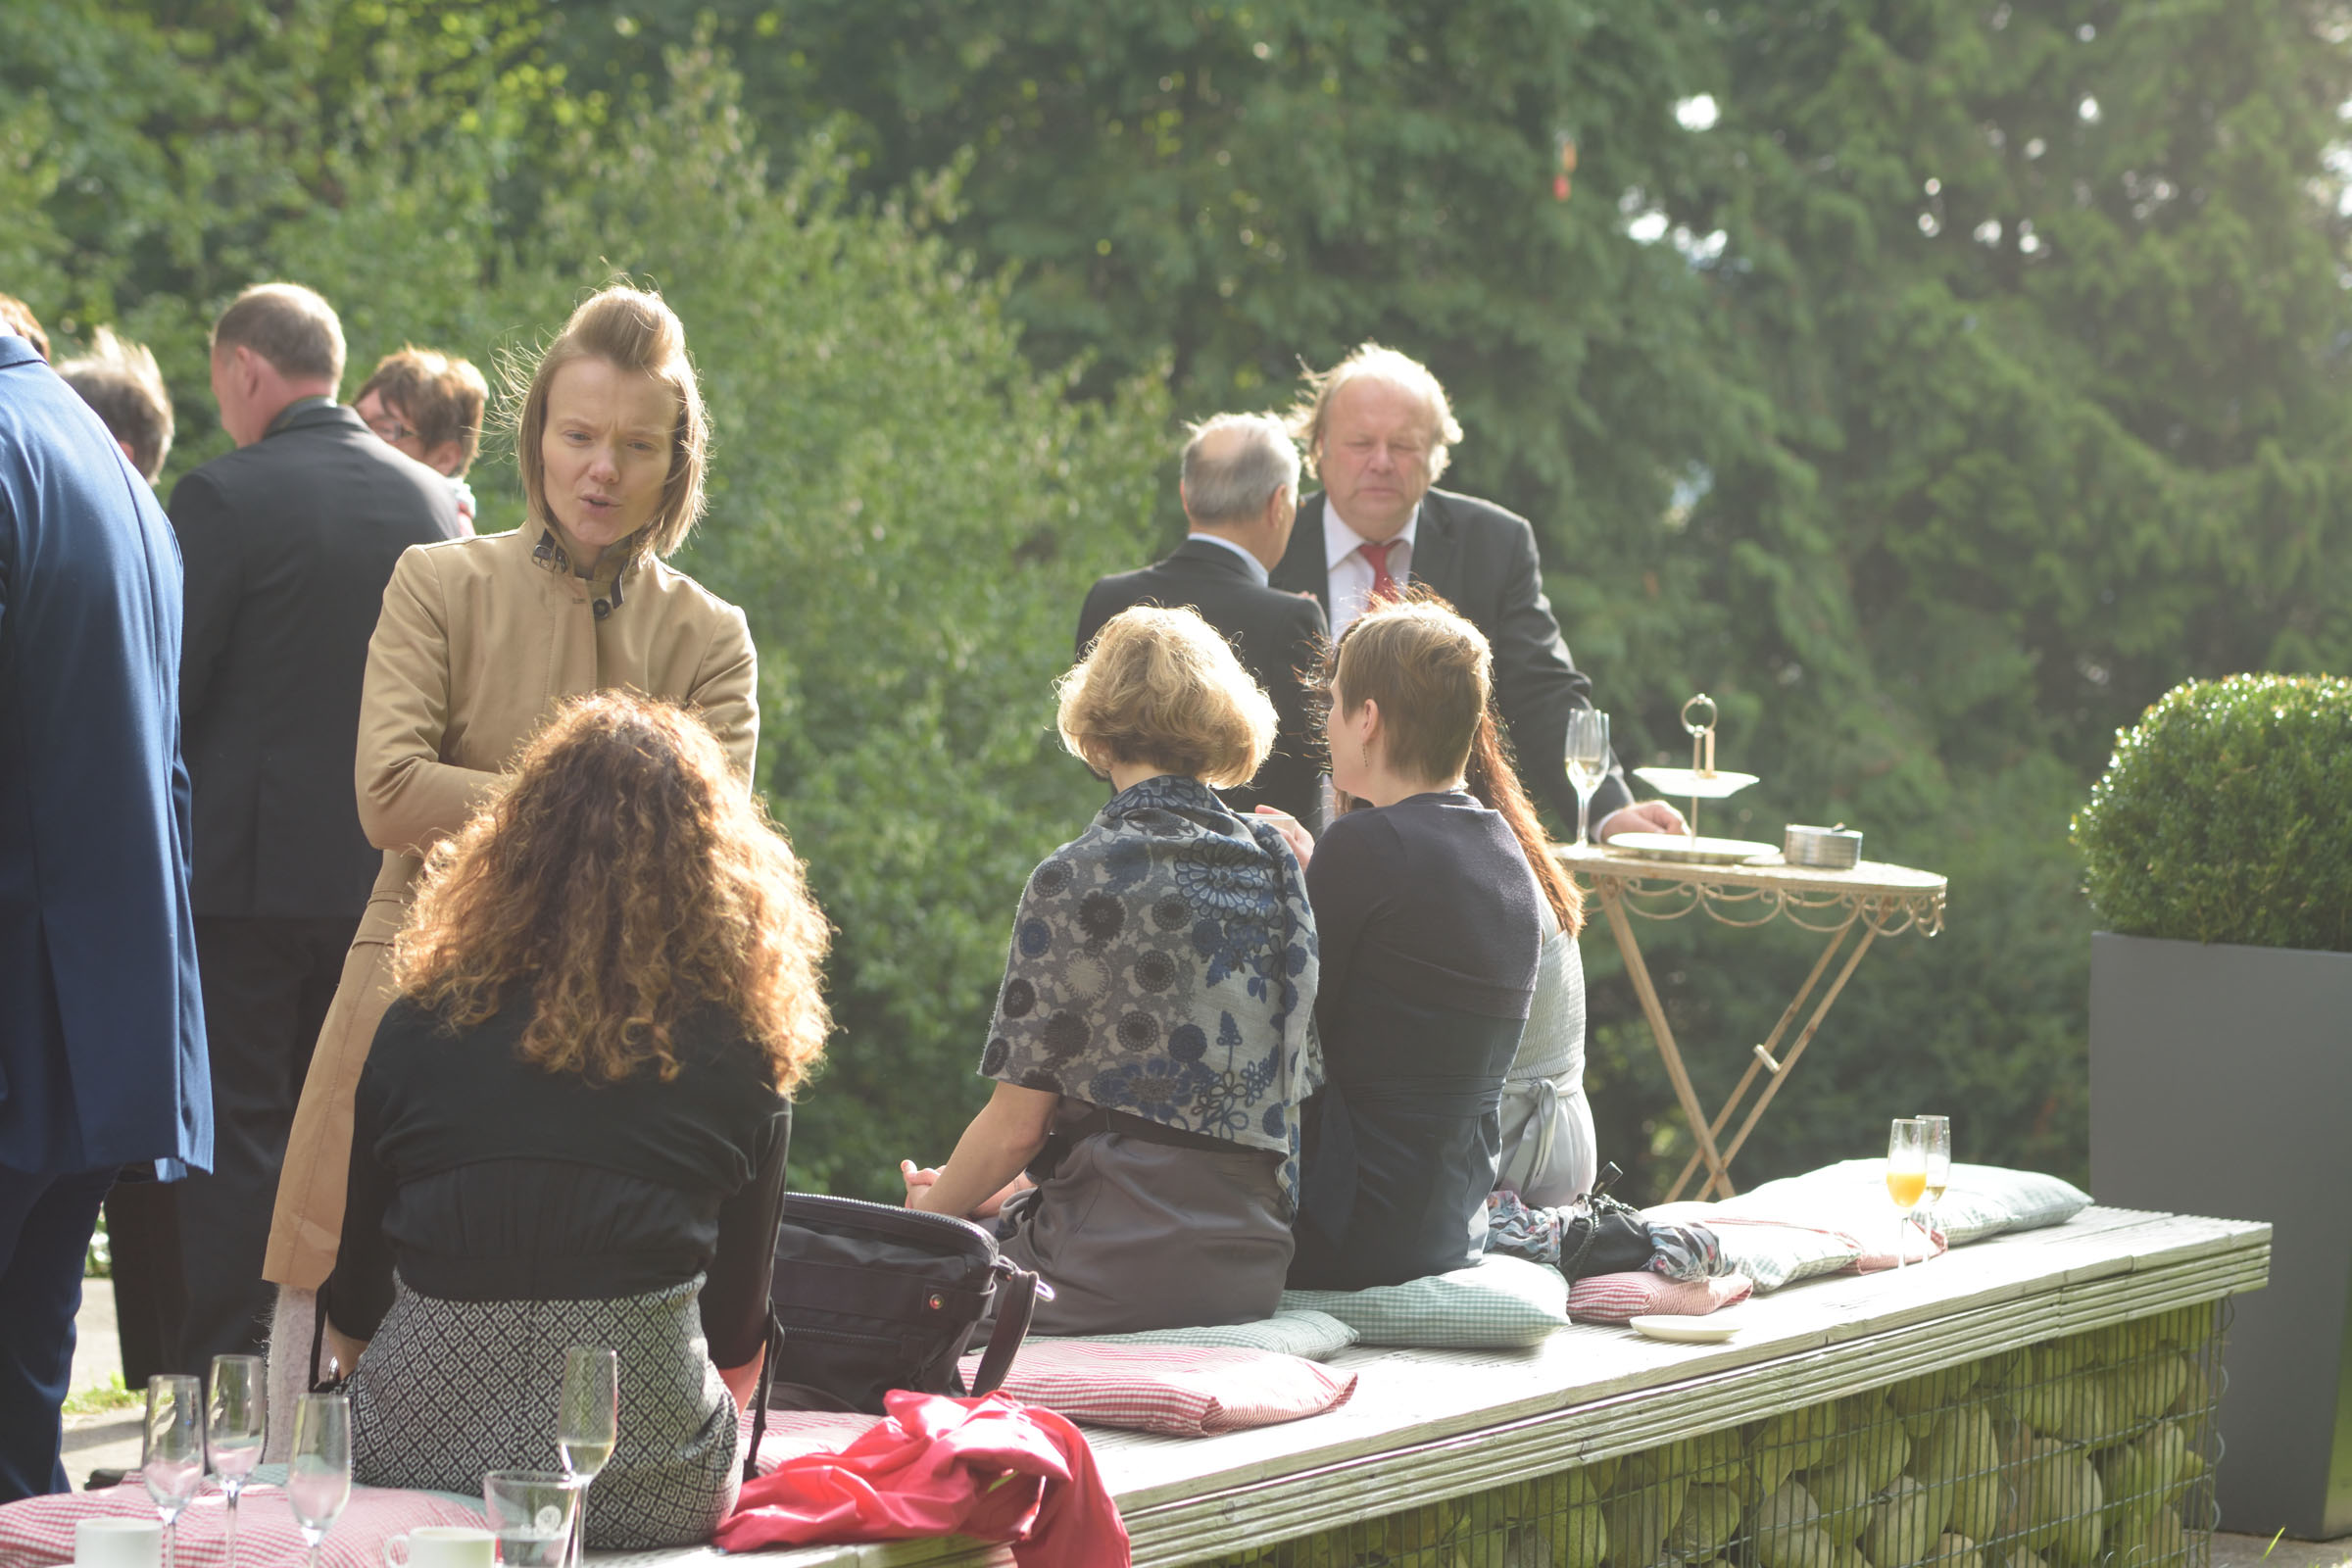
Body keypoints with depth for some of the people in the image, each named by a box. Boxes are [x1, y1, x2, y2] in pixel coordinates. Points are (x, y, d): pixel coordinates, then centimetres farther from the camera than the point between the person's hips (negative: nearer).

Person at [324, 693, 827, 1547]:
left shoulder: (419, 1028, 2)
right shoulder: (736, 1056, -1)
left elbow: (352, 1316, 10)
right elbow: (737, 1339, 8)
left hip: (408, 1455, 2)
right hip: (645, 1490, -2)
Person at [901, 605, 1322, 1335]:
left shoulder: (1076, 881, -10)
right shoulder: (1279, 864, 8)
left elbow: (1016, 1126, -9)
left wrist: (932, 1208, 13)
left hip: (1124, 1266, -6)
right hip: (1252, 1261, 6)